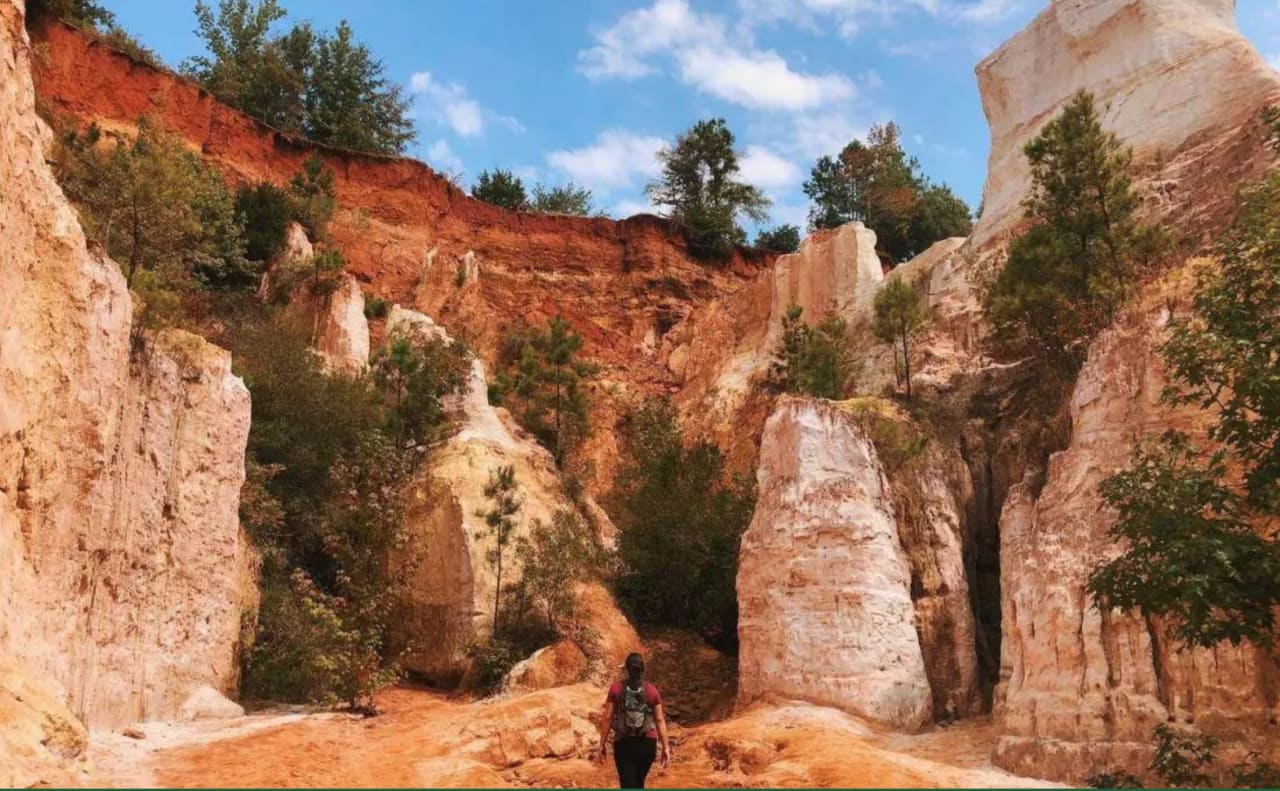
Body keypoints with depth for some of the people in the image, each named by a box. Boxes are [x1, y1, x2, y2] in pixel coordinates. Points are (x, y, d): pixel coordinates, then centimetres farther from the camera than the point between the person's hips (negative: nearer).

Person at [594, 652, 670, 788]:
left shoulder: (616, 688, -5)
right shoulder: (652, 690, -1)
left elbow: (607, 718, -5)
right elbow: (660, 720, -2)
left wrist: (602, 745, 2)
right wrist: (666, 747, 3)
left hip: (624, 744, -2)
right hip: (647, 744, 2)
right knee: (639, 784, 22)